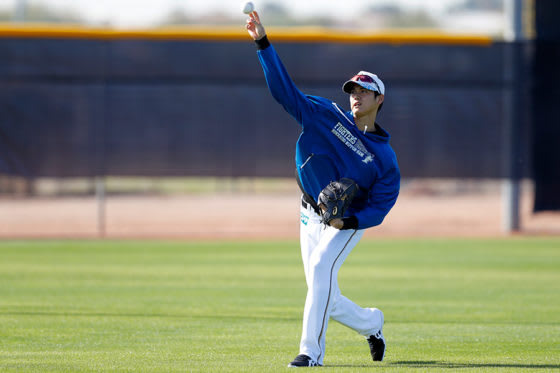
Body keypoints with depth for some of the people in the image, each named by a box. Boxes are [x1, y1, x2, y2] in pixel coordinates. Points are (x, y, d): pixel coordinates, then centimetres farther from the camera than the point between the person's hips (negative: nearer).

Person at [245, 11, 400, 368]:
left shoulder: (385, 157, -6)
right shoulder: (326, 116, 1)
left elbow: (381, 205, -8)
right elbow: (284, 88, -4)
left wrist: (350, 221, -26)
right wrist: (263, 44, -13)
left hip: (349, 223, -4)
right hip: (311, 216, 4)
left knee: (321, 267, -30)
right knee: (326, 299, 5)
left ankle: (311, 350, -31)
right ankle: (371, 322, 35)